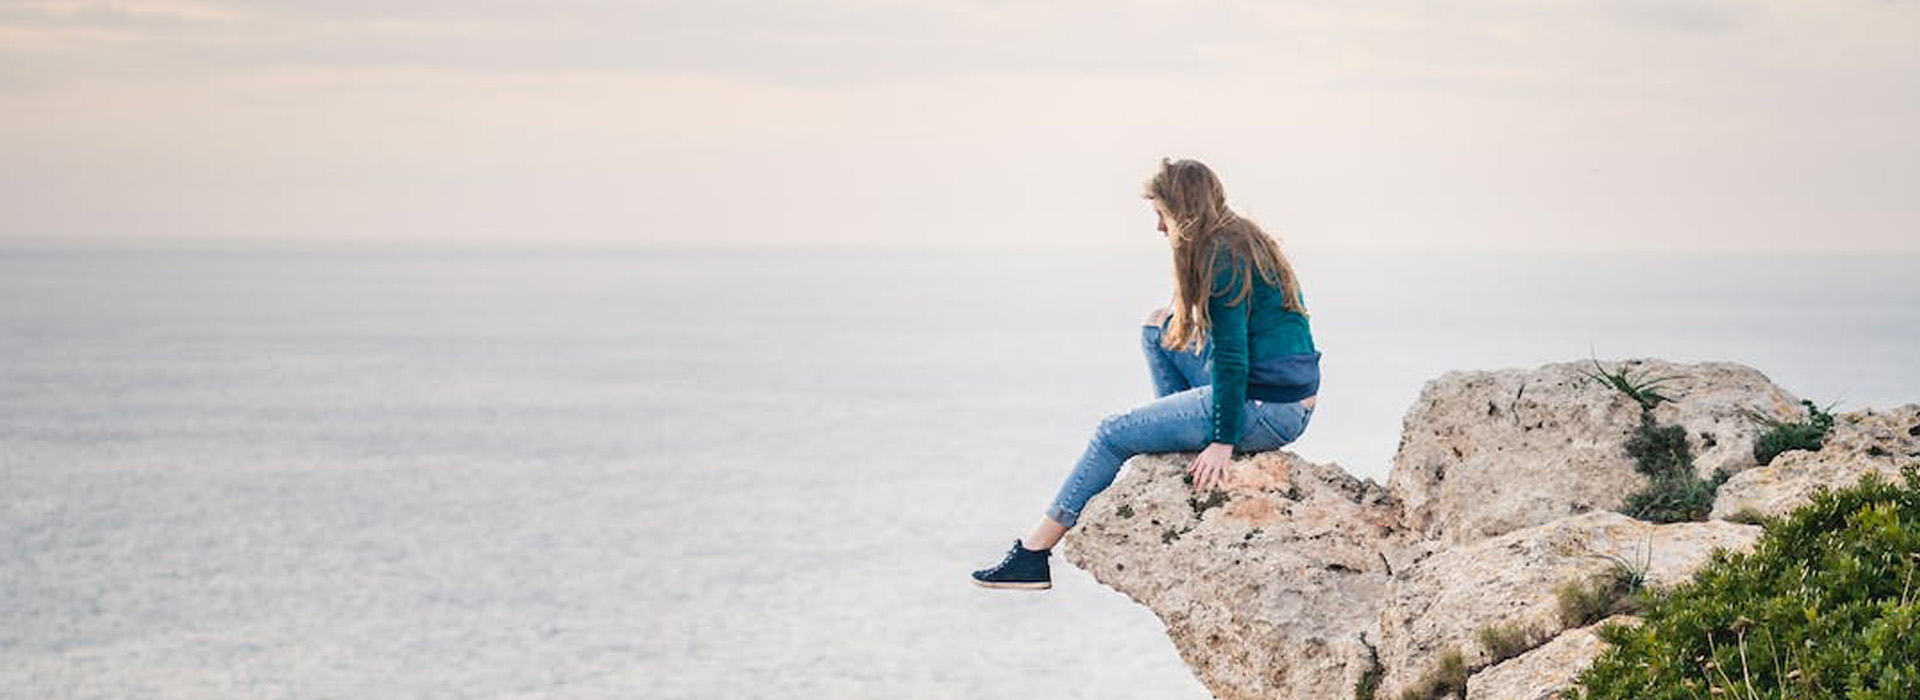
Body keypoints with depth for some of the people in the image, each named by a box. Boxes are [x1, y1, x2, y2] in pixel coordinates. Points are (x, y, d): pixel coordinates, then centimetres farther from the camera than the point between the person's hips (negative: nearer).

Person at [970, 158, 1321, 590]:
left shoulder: (1223, 260, -16)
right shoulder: (1243, 240, 13)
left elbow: (1231, 358, -21)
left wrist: (1223, 442, -21)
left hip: (1270, 410, -9)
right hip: (1283, 396, 9)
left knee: (1114, 435, -4)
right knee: (1159, 327, 22)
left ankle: (1033, 555, 1)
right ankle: (1182, 439, 17)